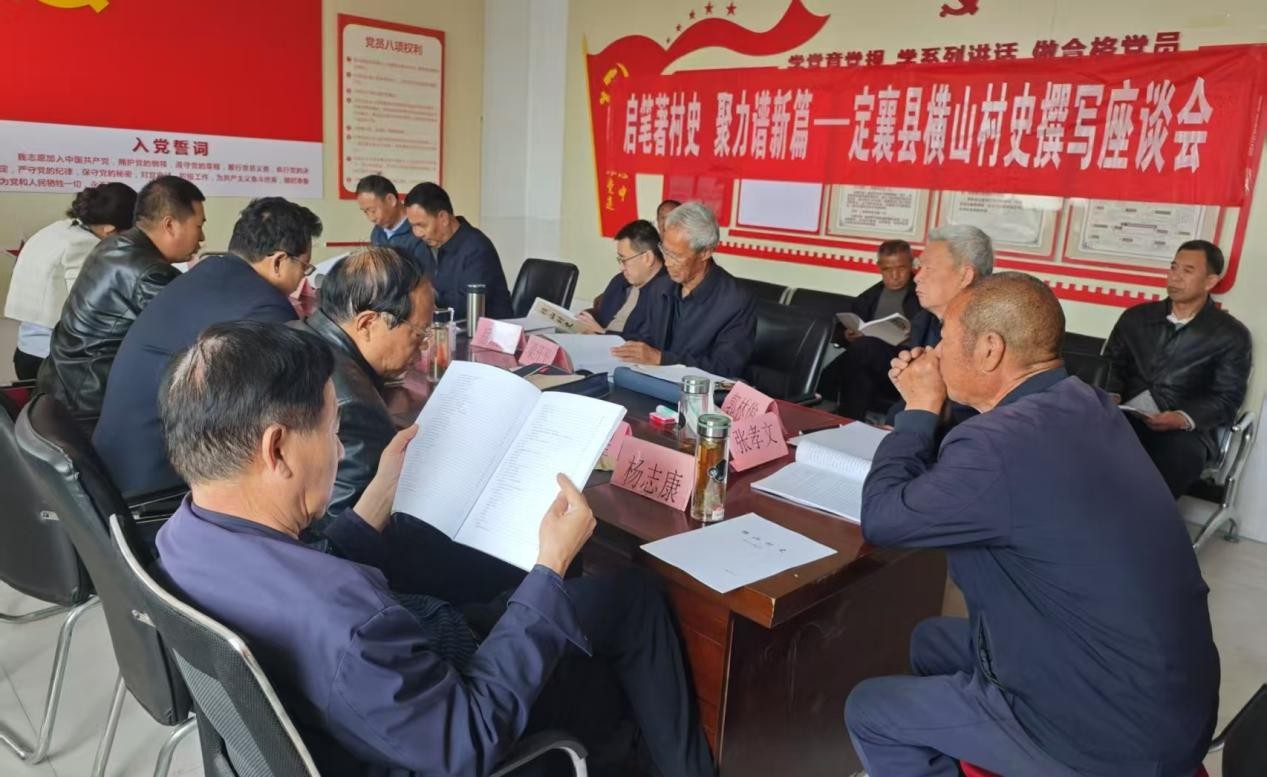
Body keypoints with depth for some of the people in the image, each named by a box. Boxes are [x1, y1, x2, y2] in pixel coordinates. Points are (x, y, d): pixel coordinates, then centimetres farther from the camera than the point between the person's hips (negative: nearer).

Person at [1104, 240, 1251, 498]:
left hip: (1185, 429, -2)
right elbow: (1112, 363, 13)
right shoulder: (1136, 317, 16)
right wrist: (1111, 396, -10)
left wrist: (1182, 419, -18)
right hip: (1124, 418, 2)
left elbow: (1226, 400, 0)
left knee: (1183, 452, -36)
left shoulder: (1231, 335, 6)